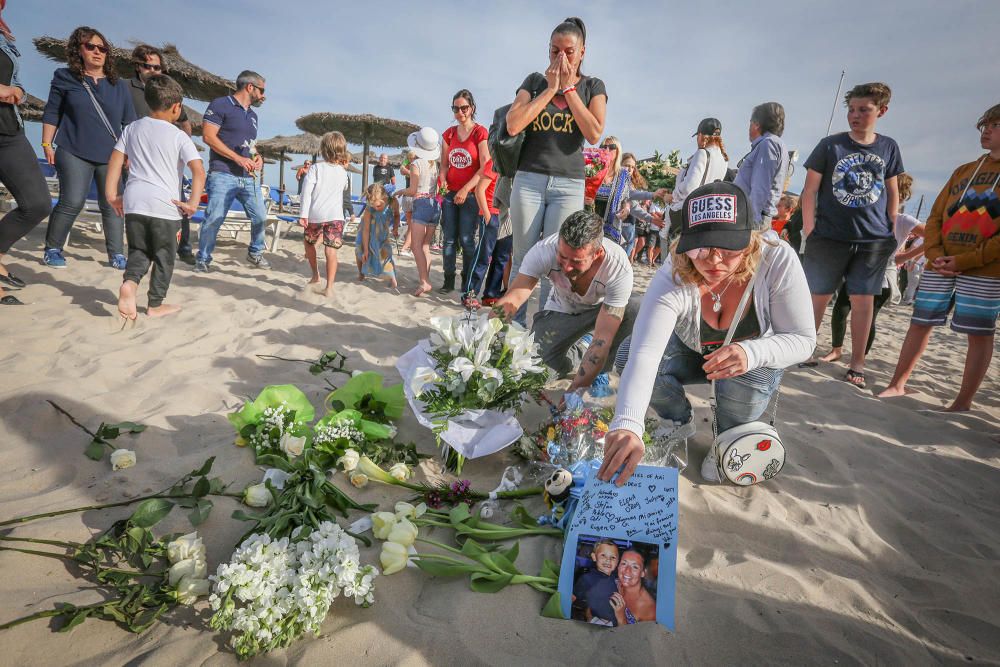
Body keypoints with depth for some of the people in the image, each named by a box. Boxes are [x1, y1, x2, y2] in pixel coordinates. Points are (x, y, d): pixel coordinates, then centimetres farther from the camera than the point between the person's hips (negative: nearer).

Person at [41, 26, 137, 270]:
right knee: (72, 203, -8)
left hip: (111, 156, 2)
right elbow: (51, 113, 8)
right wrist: (47, 144, 2)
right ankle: (52, 250, 9)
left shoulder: (119, 85, 11)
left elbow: (130, 122, 12)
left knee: (112, 206, 0)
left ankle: (116, 255, 7)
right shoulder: (65, 78, 6)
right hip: (75, 153, -2)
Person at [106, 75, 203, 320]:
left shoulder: (132, 129, 13)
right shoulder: (179, 136, -2)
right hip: (165, 206, -4)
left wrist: (111, 194, 14)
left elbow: (115, 161, 11)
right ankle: (156, 304, 17)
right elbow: (199, 171, -15)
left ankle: (129, 282, -10)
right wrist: (193, 203, -14)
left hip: (134, 202, 4)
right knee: (164, 257, 10)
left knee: (139, 251, 18)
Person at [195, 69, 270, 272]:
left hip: (248, 177, 7)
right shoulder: (221, 105, -1)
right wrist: (238, 158, -16)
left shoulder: (252, 115, 21)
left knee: (260, 217, 5)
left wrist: (258, 157, 6)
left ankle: (255, 253, 25)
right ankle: (202, 259, 4)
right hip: (223, 175, -7)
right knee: (214, 219, -10)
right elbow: (208, 135, -10)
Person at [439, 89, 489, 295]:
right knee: (448, 238, 3)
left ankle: (467, 284, 4)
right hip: (450, 193, 5)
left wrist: (465, 189, -16)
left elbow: (485, 167, -10)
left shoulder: (480, 133, -3)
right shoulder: (449, 134, 13)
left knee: (466, 239, -5)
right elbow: (444, 164, 16)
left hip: (471, 194, -5)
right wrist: (443, 181, -5)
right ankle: (448, 281, 10)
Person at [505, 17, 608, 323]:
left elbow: (594, 134, -6)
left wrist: (569, 88, -3)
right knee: (523, 259, 0)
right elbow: (513, 125, -5)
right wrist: (551, 88, -3)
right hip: (528, 179, 1)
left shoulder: (593, 86, 11)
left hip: (569, 185, 0)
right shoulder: (535, 81, 11)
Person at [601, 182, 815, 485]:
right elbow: (644, 355, -46)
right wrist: (627, 425, -63)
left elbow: (802, 339, -23)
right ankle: (679, 421, 6)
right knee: (628, 353, -24)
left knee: (747, 382, -35)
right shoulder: (672, 279, -34)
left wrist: (752, 353, -47)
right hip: (692, 352, 1)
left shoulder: (778, 260, -31)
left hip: (756, 359, 0)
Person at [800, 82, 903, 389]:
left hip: (874, 240, 2)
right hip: (829, 237, -2)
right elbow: (809, 190, -2)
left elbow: (893, 192, 15)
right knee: (818, 297, 1)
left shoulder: (889, 148, 7)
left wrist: (891, 231, 10)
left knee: (863, 300, 5)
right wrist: (809, 232, -7)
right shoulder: (830, 145, -2)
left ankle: (857, 366, 14)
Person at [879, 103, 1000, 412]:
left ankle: (963, 402, 8)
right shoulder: (963, 171, 16)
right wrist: (935, 255, -4)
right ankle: (898, 385, 16)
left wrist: (964, 260, -15)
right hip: (939, 267, 5)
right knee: (920, 324, 6)